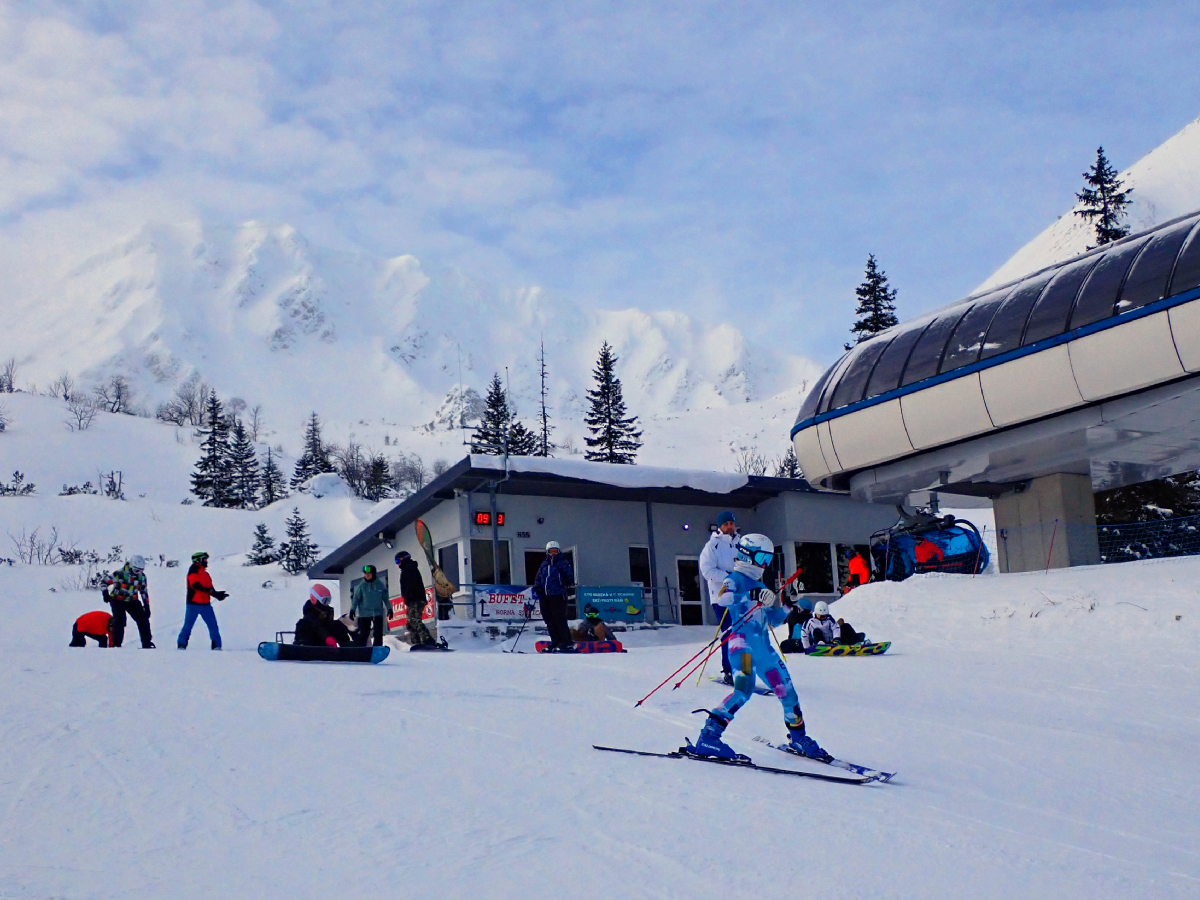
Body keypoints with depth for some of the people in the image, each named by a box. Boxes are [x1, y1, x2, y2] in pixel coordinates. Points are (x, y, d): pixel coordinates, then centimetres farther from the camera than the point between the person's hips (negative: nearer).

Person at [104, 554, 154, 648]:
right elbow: (106, 582, -11)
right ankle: (116, 644, -10)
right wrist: (106, 593, -25)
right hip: (118, 601, -5)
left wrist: (147, 606, 5)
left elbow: (144, 592, 7)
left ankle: (147, 644, 4)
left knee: (143, 619, -2)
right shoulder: (120, 573, -20)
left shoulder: (141, 576, -3)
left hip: (132, 601, 5)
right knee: (119, 621, -20)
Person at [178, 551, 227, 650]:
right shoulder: (194, 569, -2)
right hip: (194, 603, -7)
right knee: (188, 625, -2)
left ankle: (216, 646, 0)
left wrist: (217, 594, -1)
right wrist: (210, 591, -21)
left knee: (213, 625, -1)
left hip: (205, 604, 7)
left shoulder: (204, 572, 20)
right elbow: (195, 584, -15)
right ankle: (181, 645, 6)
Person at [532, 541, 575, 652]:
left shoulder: (564, 563, 5)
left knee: (559, 618, -10)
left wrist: (568, 580, -20)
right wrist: (537, 587, 4)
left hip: (558, 595, -6)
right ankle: (555, 642, 13)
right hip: (545, 596, 6)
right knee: (548, 619, 6)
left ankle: (566, 642, -5)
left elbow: (570, 579, 2)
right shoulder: (544, 564, 19)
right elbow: (538, 578, 22)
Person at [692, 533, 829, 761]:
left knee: (787, 691, 11)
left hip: (763, 644, 8)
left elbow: (773, 621, 28)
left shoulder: (760, 587, 24)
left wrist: (781, 605, 10)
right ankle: (709, 737, -26)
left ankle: (798, 739, 30)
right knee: (744, 688, -26)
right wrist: (753, 595, -32)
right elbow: (722, 598, -23)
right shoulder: (736, 579, 0)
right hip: (742, 641, -8)